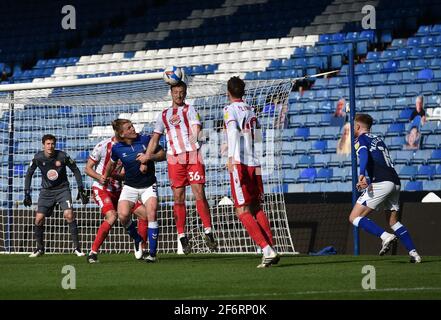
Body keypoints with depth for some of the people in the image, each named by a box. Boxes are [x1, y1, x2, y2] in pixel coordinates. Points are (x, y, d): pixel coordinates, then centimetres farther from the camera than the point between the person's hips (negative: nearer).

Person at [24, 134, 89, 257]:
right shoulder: (38, 158, -9)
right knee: (39, 219, -8)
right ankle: (40, 248, 12)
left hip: (62, 189, -2)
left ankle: (76, 247, -13)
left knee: (69, 214, -21)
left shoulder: (62, 156, -13)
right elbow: (29, 174, 5)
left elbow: (75, 170, 0)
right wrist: (27, 193, 1)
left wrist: (81, 188, -3)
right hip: (46, 191, 2)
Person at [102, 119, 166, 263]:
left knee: (151, 214, -21)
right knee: (123, 215, -20)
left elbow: (162, 155, 0)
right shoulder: (117, 148, -7)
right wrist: (106, 176, 27)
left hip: (148, 185, -1)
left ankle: (152, 253, -16)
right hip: (130, 186, 1)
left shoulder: (146, 140, -9)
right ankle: (137, 239, 10)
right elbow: (112, 162, 16)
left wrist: (149, 157, -18)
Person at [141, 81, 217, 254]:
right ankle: (182, 237, 4)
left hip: (193, 155, -3)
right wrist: (147, 155, 11)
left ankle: (208, 233, -6)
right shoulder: (164, 115, 20)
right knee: (178, 198, -1)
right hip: (174, 159, 3)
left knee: (199, 194, -9)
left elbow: (196, 128, -3)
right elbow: (155, 137, 22)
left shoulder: (189, 110, 10)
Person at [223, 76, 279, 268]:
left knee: (242, 211, -7)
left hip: (239, 164, -7)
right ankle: (271, 250, 4)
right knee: (257, 209, 13)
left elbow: (233, 132, -21)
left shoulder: (230, 110, -3)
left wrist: (231, 156, -32)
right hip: (254, 163, 7)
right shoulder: (251, 110, 18)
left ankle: (267, 250, -19)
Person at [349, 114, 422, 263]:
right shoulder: (378, 139, 28)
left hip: (380, 183, -8)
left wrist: (361, 175, -32)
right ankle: (413, 253, 7)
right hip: (395, 182, 8)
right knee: (393, 221, 19)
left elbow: (364, 155, -16)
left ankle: (385, 236, -21)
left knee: (354, 218, -5)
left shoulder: (361, 139, 5)